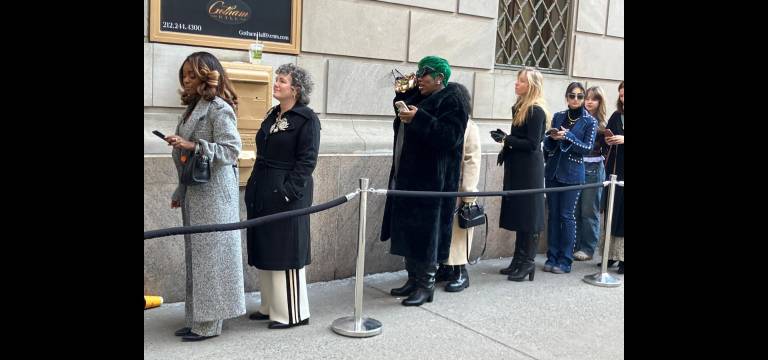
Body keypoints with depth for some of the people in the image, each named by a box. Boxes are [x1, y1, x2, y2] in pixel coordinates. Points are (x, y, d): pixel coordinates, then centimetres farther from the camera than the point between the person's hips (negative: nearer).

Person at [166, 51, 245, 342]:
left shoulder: (219, 108, -10)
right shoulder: (193, 108, 16)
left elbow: (231, 150, -16)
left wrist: (192, 145, -22)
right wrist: (180, 192, 19)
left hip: (214, 193, -8)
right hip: (195, 193, 8)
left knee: (209, 253, -3)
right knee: (195, 255, 11)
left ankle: (209, 324, 6)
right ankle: (197, 319, 19)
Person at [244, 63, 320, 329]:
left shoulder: (307, 119, -9)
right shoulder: (272, 115, 14)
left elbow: (306, 161, -15)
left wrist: (288, 193, -20)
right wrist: (254, 188, 12)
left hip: (287, 194, -8)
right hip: (262, 193, 8)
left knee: (285, 253, -3)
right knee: (264, 251, 13)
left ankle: (293, 313, 8)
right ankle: (270, 307, 25)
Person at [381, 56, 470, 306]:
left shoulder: (452, 100, -9)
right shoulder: (420, 97, 16)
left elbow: (450, 137, -21)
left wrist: (418, 119, -27)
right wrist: (403, 93, 13)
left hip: (430, 181, -9)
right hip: (407, 177, 9)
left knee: (425, 232, -3)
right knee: (408, 230, 13)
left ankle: (426, 285, 9)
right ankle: (413, 279, 24)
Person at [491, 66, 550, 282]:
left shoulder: (537, 111, -13)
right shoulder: (520, 107, 13)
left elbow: (532, 144, -18)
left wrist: (506, 139, -17)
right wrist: (506, 148, 7)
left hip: (529, 170, -9)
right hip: (517, 168, 9)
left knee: (528, 215, -2)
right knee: (518, 213, 11)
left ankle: (528, 262, 5)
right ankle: (518, 260, 19)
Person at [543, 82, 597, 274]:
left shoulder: (590, 121, 0)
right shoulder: (558, 117, 9)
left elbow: (587, 148, -8)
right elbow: (547, 146, 9)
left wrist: (567, 137, -18)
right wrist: (552, 137, -12)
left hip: (572, 174, -3)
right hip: (553, 171, 4)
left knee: (567, 216, -3)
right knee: (553, 215, 6)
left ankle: (565, 260, 6)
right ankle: (552, 257, 15)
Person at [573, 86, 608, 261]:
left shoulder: (602, 123, 1)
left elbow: (605, 150, 2)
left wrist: (608, 139, -16)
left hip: (593, 169, -2)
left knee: (589, 210, 3)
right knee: (574, 209, 5)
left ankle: (588, 248, 13)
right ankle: (573, 245, 17)